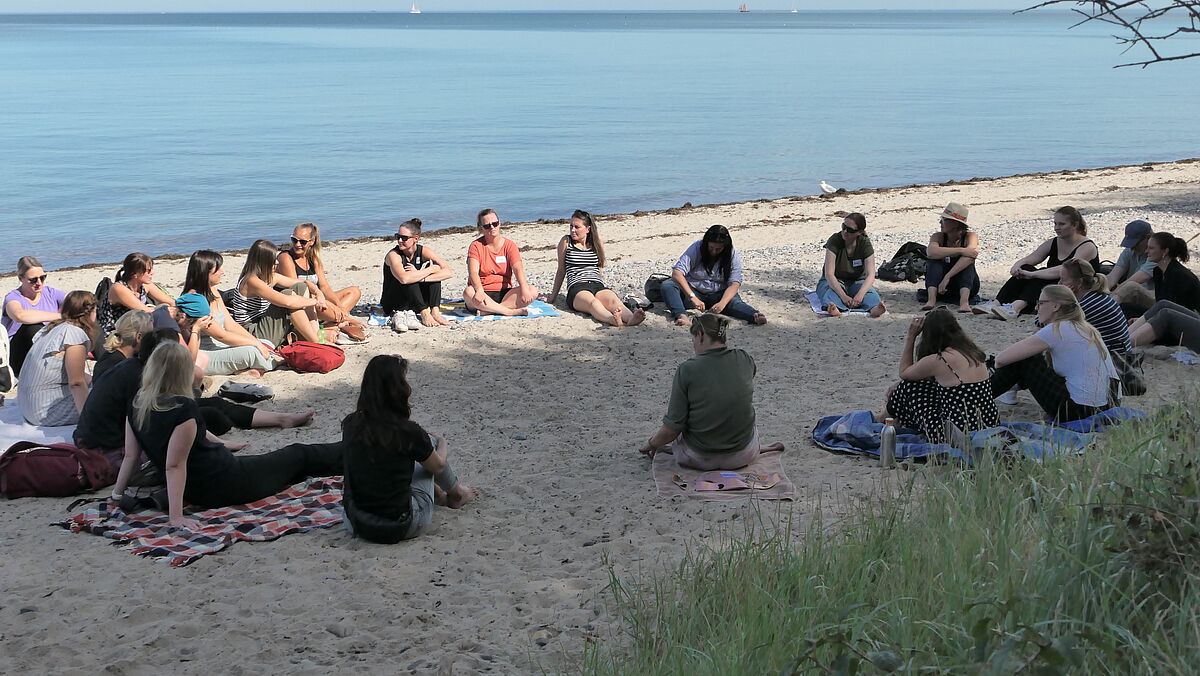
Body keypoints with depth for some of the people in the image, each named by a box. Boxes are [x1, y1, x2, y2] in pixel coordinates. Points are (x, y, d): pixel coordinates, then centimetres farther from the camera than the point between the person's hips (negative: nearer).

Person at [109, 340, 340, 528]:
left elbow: (131, 455, 0)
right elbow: (175, 465, -29)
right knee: (298, 456, 11)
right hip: (223, 486, -8)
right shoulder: (184, 409, -28)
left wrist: (118, 492, 12)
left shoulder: (137, 405, -6)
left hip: (193, 493, 8)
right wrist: (176, 516, -29)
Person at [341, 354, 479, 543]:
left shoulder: (351, 424, -5)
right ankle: (455, 492, 41)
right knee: (430, 443, 14)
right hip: (400, 528, -4)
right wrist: (442, 446, 26)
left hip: (356, 523, 4)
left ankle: (440, 495, 49)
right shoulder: (408, 432, -17)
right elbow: (438, 466, 3)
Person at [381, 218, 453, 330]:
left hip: (416, 303, 4)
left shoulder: (423, 251, -7)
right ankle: (424, 314, -32)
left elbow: (449, 272, -20)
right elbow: (404, 278, -40)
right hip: (393, 304, -4)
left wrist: (420, 277, -30)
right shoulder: (393, 255, -18)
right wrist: (429, 270, -28)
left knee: (435, 265, -13)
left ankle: (435, 311, -25)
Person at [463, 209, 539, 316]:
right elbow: (473, 272, -15)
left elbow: (518, 269, -10)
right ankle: (512, 311, -33)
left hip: (504, 293, 2)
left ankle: (488, 310, -30)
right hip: (484, 295, -2)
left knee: (533, 291, -23)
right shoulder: (476, 246, 0)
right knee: (468, 293, -36)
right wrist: (479, 291, -37)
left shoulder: (509, 245, 5)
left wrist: (524, 289, -30)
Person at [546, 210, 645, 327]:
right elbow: (561, 271, 18)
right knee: (592, 302, -40)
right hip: (576, 288, -3)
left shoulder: (596, 242, 16)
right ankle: (613, 320, -71)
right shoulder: (566, 242, 10)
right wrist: (553, 295, 20)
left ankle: (631, 318, -65)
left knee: (613, 300, -34)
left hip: (598, 285, 4)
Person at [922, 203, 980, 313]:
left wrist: (947, 277, -42)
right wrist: (961, 250, -37)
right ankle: (931, 298, -44)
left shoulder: (970, 237, -10)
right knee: (934, 260, -23)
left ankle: (964, 301, -48)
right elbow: (931, 252, -30)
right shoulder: (938, 237, -5)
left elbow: (969, 257, -32)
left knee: (967, 261, -27)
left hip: (966, 284, -1)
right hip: (941, 288, 1)